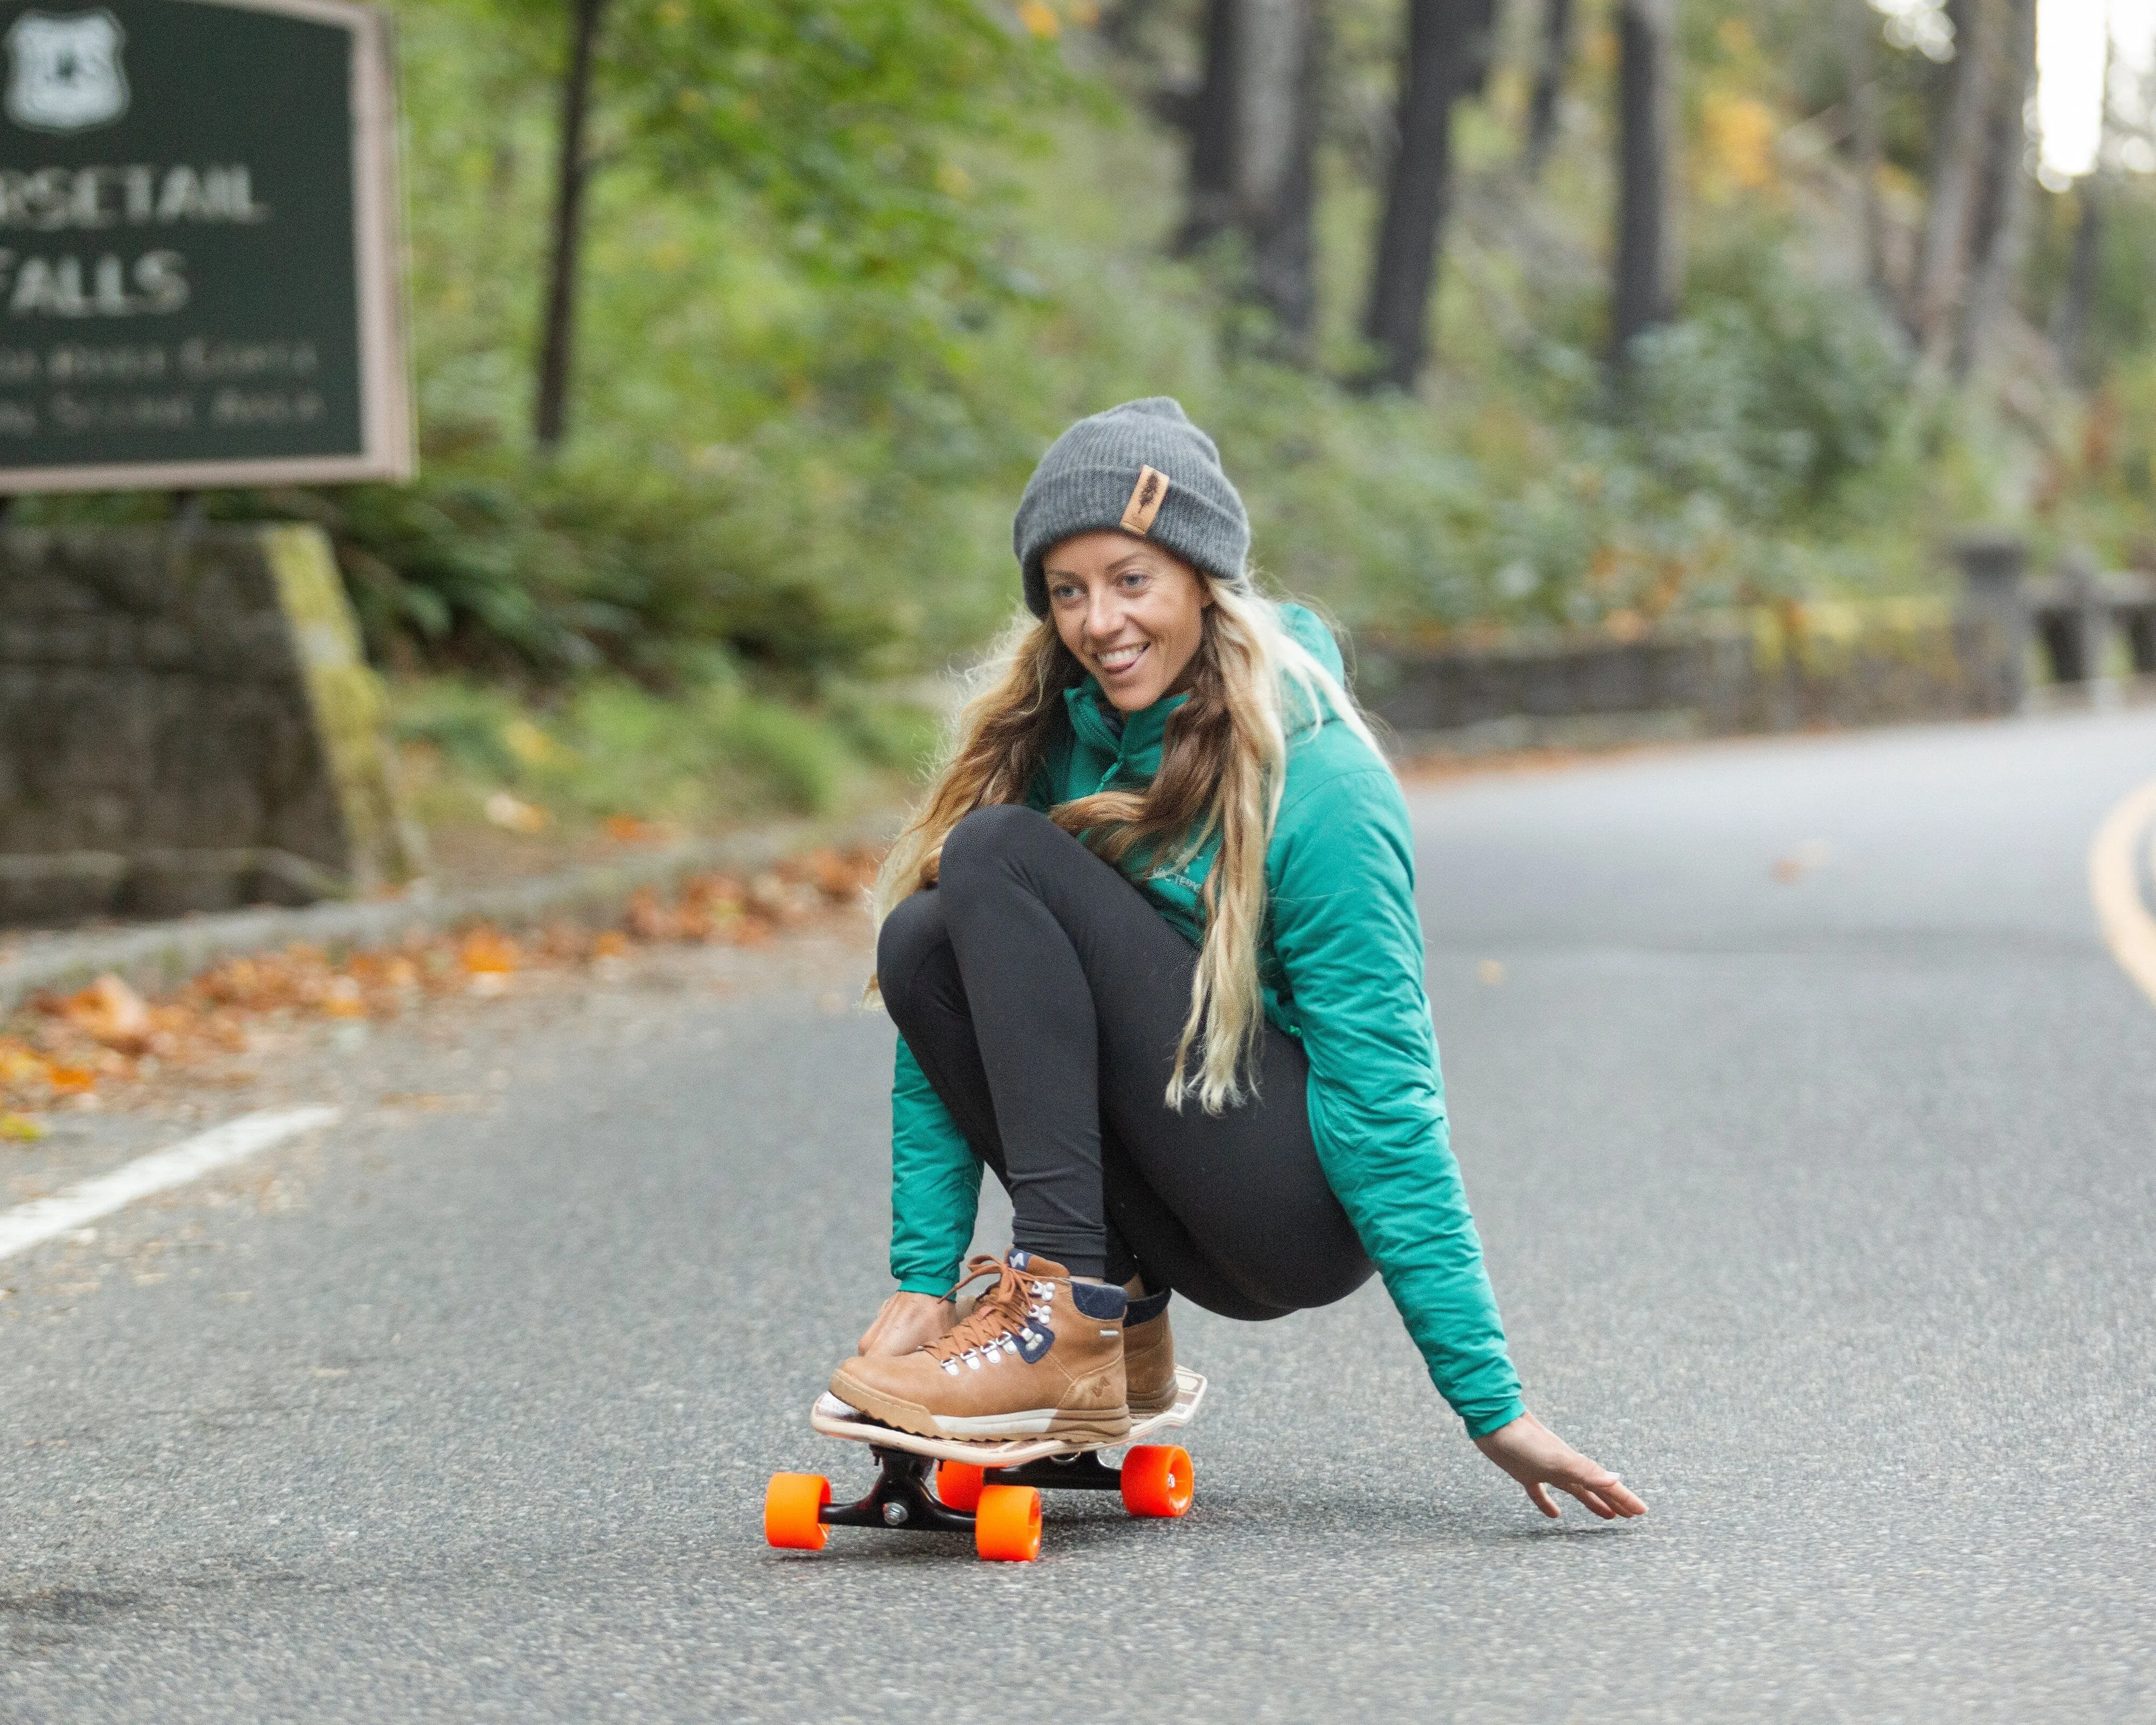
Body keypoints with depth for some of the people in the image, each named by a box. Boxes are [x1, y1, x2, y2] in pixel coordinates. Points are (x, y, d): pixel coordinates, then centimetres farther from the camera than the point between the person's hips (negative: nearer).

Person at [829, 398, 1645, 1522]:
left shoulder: (1315, 786, -16)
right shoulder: (1048, 741, 2)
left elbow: (1384, 1100, -18)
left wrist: (1491, 1405, -18)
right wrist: (924, 1279, -8)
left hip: (1312, 1211, -6)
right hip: (1196, 1221, 6)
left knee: (1005, 856, -18)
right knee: (921, 944, -16)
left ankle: (1066, 1324, -23)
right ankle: (1121, 1313, -5)